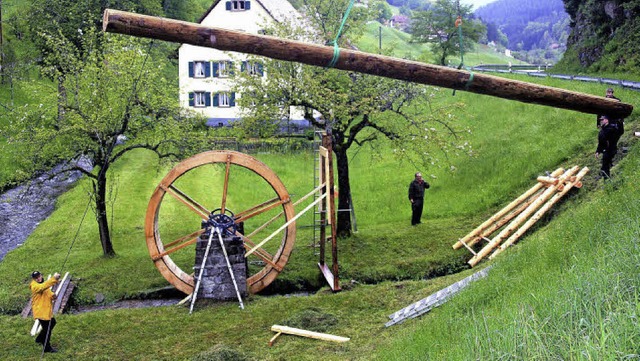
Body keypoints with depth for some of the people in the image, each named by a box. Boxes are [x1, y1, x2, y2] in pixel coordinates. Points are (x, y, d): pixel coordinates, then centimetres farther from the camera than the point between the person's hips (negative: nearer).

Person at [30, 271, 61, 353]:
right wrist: (54, 278, -49)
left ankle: (39, 339, 41)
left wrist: (52, 295, -9)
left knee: (52, 323, 25)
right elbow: (43, 287, -40)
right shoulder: (34, 286, -19)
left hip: (47, 310, 10)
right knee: (47, 328, -3)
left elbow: (48, 292, 17)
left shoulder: (43, 284, 11)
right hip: (40, 311, -10)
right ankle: (47, 347, 11)